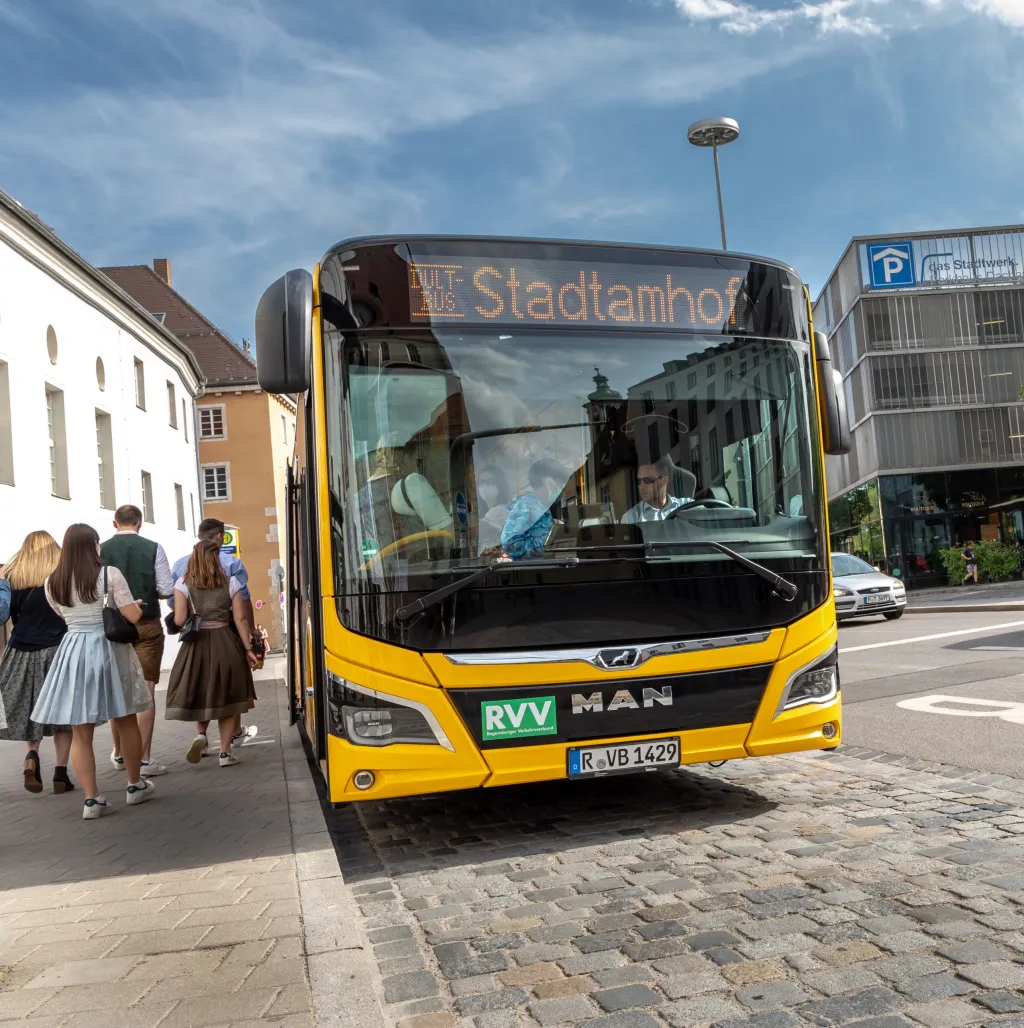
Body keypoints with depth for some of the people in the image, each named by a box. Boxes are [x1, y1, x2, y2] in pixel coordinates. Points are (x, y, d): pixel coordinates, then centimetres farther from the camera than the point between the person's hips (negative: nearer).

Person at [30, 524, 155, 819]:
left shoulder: (52, 583, 3)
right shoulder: (109, 574, -9)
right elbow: (133, 616, -10)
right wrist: (137, 604, 10)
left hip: (73, 652, 2)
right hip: (109, 649, -2)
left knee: (80, 732, 6)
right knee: (126, 723, 13)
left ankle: (91, 799, 4)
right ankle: (135, 786, 24)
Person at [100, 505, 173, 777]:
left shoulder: (100, 551, -4)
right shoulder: (153, 548, -7)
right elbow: (166, 590, -7)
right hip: (147, 626, -2)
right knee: (146, 691, 2)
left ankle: (119, 754, 28)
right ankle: (144, 759, 1)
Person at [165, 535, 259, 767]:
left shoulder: (183, 584, -3)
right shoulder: (231, 583, -1)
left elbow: (179, 620, -7)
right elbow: (240, 619, -3)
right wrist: (248, 648, 3)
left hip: (196, 645, 0)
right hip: (225, 644, 0)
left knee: (199, 696, 17)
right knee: (226, 697, 9)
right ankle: (225, 752, 11)